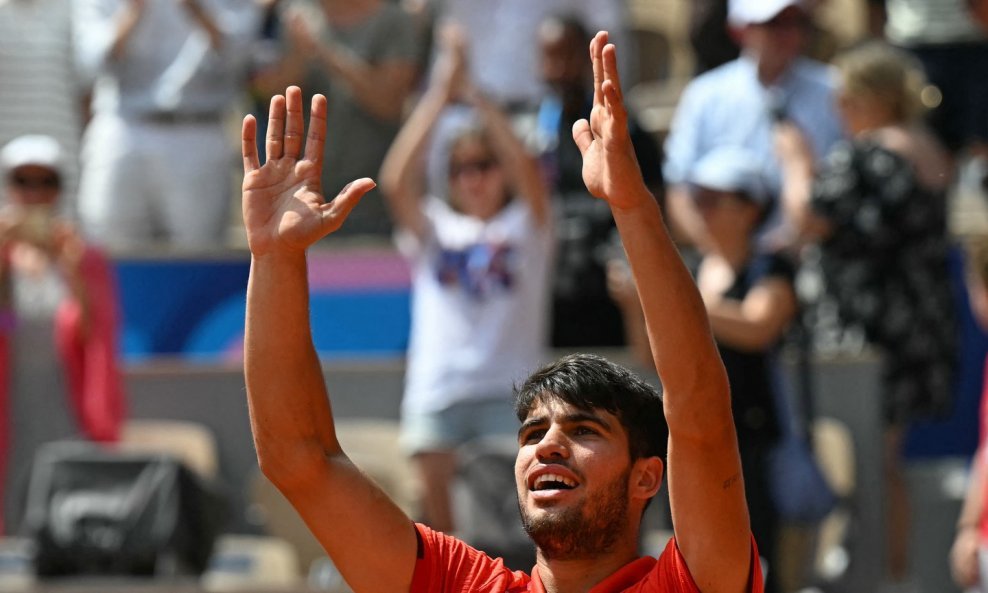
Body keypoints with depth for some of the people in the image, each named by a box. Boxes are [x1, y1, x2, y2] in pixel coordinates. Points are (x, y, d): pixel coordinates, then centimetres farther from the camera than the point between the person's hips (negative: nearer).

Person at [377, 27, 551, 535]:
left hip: (510, 392, -2)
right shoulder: (435, 229, 13)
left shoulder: (523, 226, 9)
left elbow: (527, 169, -10)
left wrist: (473, 95, -10)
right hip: (437, 392, 2)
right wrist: (441, 94, -8)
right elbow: (396, 181, -5)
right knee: (440, 519, -2)